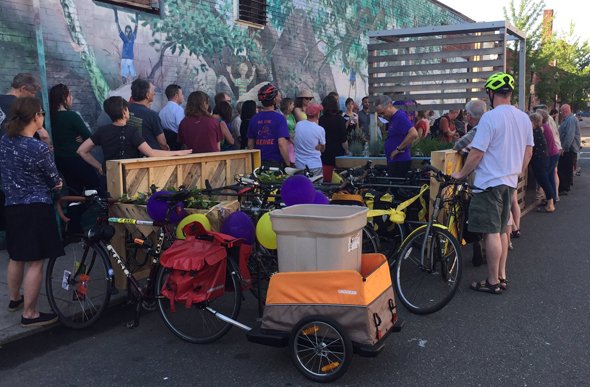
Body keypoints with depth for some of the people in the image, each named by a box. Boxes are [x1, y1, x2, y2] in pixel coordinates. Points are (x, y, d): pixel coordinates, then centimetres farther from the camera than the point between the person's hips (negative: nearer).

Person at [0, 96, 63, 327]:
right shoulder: (39, 148, -19)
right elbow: (54, 181, -8)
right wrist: (56, 183, 15)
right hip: (36, 209, -8)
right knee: (34, 263, 0)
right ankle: (30, 314, 7)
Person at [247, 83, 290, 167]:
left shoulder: (254, 119, 6)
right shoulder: (279, 118, -10)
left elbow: (250, 144, 11)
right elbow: (282, 144, -17)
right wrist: (288, 164, -10)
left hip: (258, 163, 5)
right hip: (276, 163, -5)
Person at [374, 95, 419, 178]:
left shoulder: (400, 116, -13)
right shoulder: (392, 119, 17)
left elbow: (413, 134, -24)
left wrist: (398, 149, -19)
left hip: (400, 162, -10)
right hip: (393, 161, 10)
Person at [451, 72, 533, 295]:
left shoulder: (490, 117, -16)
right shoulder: (524, 118, 7)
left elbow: (477, 153, -17)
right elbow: (528, 152, 14)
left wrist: (461, 174, -4)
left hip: (490, 182, -8)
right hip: (510, 182, 8)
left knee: (491, 233, -2)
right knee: (501, 231, 17)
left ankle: (493, 282, 5)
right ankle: (502, 276, 24)